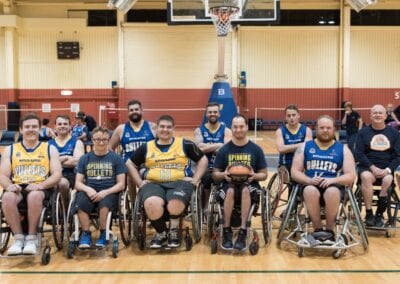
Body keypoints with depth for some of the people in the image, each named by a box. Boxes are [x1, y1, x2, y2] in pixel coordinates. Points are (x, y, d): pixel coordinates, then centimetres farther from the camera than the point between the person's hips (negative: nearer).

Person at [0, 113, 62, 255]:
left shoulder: (50, 149, 12)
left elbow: (57, 174, 1)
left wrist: (40, 185, -18)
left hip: (40, 188, -2)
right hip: (18, 188, 2)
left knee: (34, 196, -37)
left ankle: (32, 238, -22)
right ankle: (18, 238, -20)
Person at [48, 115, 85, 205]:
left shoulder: (77, 142, 9)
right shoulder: (49, 144, 16)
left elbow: (77, 161, -8)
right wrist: (65, 158, -8)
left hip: (70, 175, -2)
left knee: (63, 183, -35)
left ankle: (66, 208, -10)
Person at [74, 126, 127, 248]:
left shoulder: (116, 158, 9)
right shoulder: (84, 159, 14)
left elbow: (121, 184, 4)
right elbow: (78, 183, 10)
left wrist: (105, 192, -14)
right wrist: (88, 189, -13)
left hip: (109, 192, -1)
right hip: (89, 191, 2)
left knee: (104, 203, -37)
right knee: (81, 203, -34)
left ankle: (103, 234, -13)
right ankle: (86, 234, -13)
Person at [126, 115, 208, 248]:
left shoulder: (185, 144, 9)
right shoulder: (146, 147, 13)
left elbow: (203, 159, 14)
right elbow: (130, 164, 21)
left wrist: (195, 179, 4)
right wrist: (140, 182, 10)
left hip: (179, 182, -1)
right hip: (153, 183, 1)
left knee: (175, 204, -35)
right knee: (152, 204, -34)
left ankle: (174, 231, 2)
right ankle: (161, 232, 0)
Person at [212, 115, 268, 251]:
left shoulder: (256, 149, 5)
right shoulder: (224, 149, 5)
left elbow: (264, 174, 9)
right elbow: (215, 175, 8)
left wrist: (254, 176, -13)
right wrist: (223, 175, -15)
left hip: (249, 185, 0)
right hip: (229, 184, 0)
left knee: (245, 190, -36)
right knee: (230, 191, -36)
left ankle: (243, 232, -30)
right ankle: (226, 231, -22)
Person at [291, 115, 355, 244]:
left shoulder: (343, 149, 10)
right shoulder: (305, 147, 11)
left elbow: (351, 176, 2)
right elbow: (295, 172, 5)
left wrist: (333, 180, -17)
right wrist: (309, 180, -15)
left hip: (334, 186, 0)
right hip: (310, 185, 0)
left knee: (332, 192, -36)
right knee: (310, 191, -36)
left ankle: (330, 231, -18)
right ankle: (318, 230, -20)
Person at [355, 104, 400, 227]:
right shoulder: (363, 132, 4)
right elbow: (359, 154, -2)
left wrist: (388, 170, -12)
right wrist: (373, 167, -16)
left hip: (387, 168, 1)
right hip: (368, 166, -1)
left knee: (388, 180, -32)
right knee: (366, 177, -35)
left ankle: (379, 215, -15)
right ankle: (369, 214, -25)